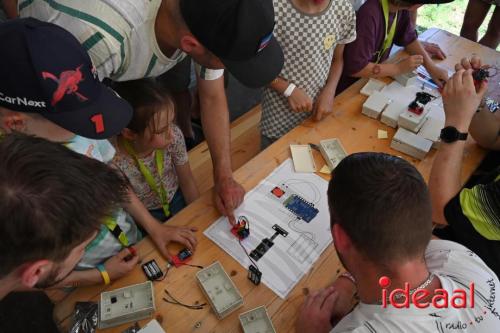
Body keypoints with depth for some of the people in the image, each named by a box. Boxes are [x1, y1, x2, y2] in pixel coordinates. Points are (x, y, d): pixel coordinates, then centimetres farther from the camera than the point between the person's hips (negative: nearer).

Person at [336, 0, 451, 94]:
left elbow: (409, 38, 6)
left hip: (374, 79, 7)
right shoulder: (369, 14, -33)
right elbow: (355, 68, -34)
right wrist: (399, 67, -27)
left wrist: (431, 66, -9)